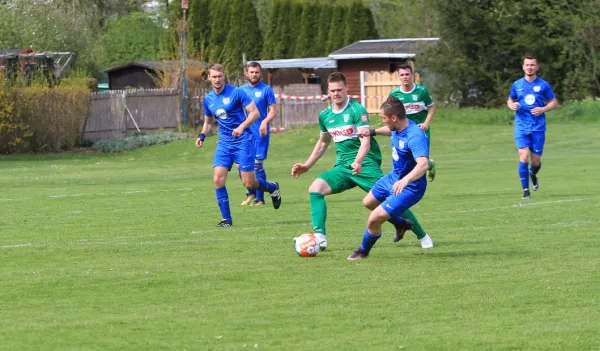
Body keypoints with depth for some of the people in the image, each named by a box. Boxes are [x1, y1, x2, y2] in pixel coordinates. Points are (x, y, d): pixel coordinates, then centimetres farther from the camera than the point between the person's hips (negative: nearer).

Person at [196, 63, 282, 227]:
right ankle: (226, 219, -2)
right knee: (218, 179, -12)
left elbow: (255, 112, -11)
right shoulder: (208, 99, 7)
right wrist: (202, 135, 2)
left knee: (249, 183, -4)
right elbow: (208, 122, 22)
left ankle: (273, 188, 29)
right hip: (224, 143, 5)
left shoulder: (236, 92, -10)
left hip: (243, 141, -5)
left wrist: (242, 126, -26)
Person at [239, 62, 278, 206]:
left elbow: (273, 111, -4)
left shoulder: (266, 90, -1)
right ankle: (251, 193, 22)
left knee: (257, 165, -5)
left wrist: (265, 121, -22)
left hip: (260, 134, -4)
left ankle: (259, 198, 3)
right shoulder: (241, 90, 10)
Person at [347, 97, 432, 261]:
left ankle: (364, 251, 17)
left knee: (374, 219, -13)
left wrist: (405, 180, -63)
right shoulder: (398, 127, -8)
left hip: (409, 188, -10)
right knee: (368, 202, 29)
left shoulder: (415, 137, -36)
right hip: (393, 178, 10)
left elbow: (423, 164, -49)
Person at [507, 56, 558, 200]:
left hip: (538, 127, 0)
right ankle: (525, 190, -8)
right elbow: (510, 100, 18)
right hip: (521, 127, 0)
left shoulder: (543, 85, 1)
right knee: (524, 157, -15)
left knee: (536, 161, 2)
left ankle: (533, 174, 40)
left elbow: (554, 102, 7)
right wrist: (512, 105, -6)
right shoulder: (517, 85, 6)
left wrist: (543, 109, -12)